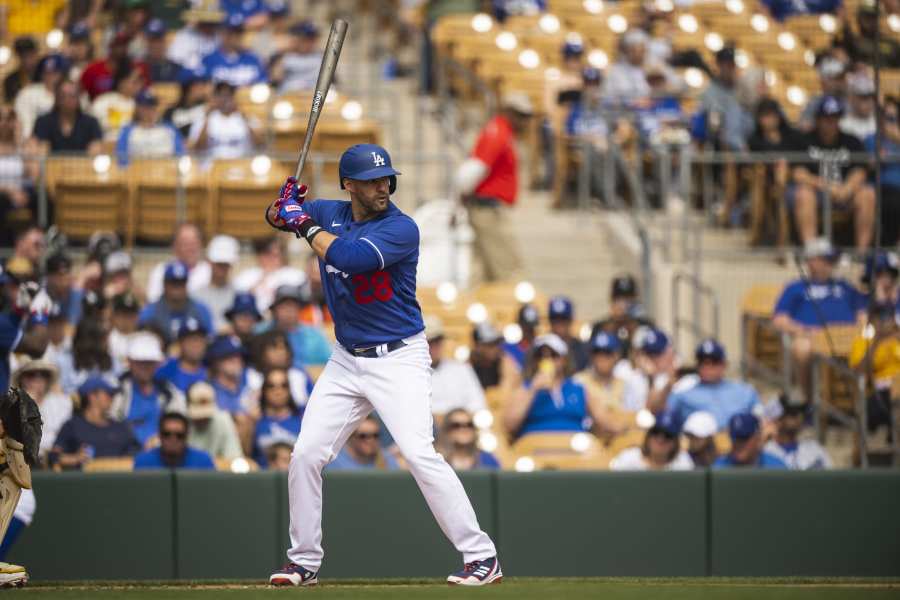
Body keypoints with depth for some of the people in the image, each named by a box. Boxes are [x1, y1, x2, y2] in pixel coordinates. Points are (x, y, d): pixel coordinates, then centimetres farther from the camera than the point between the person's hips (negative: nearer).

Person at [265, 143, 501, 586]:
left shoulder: (401, 229, -16)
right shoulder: (331, 214, 5)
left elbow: (347, 256, -29)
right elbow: (277, 217, 17)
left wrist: (306, 225, -14)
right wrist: (285, 206, -7)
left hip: (399, 360, -6)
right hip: (347, 361, 7)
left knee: (419, 454, -20)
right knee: (305, 455, 3)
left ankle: (481, 556, -16)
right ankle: (303, 562, 17)